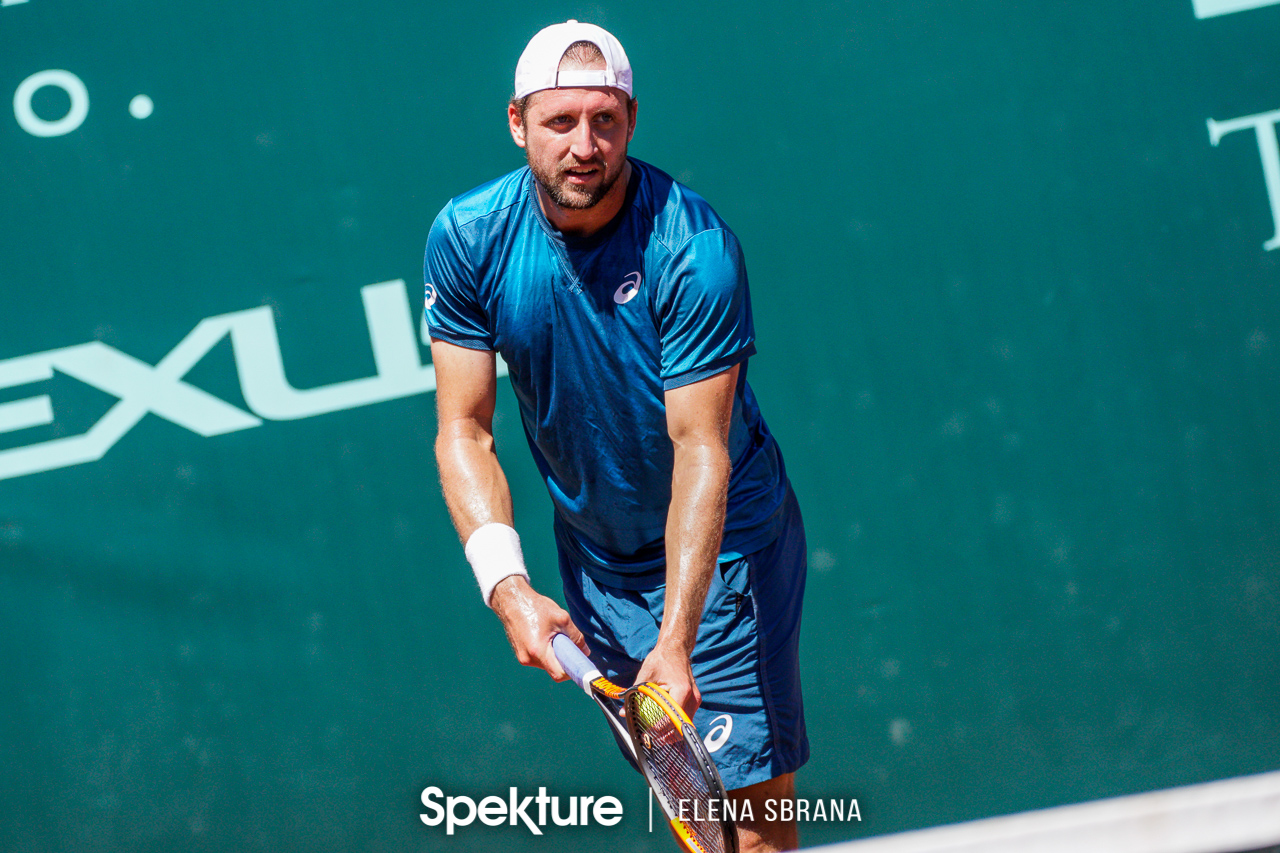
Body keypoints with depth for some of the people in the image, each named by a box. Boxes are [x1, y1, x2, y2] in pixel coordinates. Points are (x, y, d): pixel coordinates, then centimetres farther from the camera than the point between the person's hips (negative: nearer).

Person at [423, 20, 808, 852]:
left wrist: (677, 637, -33)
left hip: (722, 545, -3)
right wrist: (507, 586, -24)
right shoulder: (466, 239, -12)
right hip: (593, 559, 4)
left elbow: (701, 449, -25)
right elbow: (464, 431, -10)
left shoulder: (694, 247, -24)